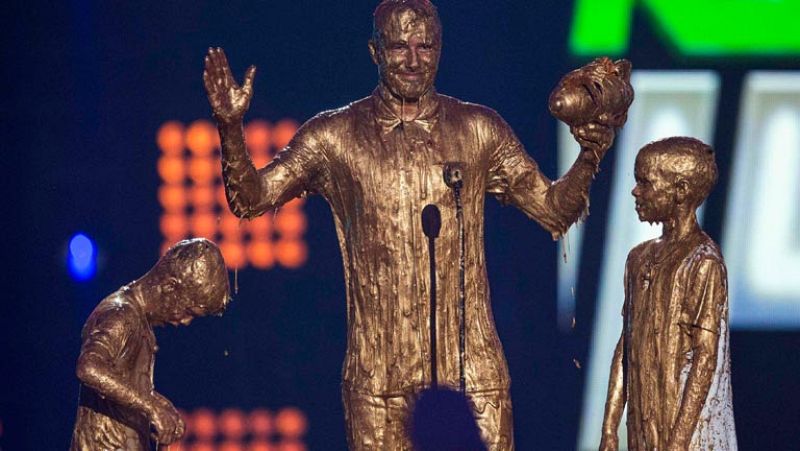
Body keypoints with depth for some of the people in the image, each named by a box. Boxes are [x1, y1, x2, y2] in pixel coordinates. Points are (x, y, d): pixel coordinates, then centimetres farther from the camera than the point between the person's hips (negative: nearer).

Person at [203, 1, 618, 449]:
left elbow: (555, 211, 10)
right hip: (377, 372, 0)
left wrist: (589, 156, -8)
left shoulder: (480, 130, 7)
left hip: (471, 366, 1)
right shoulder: (335, 136, 5)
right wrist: (231, 127, -11)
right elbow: (251, 200, 5)